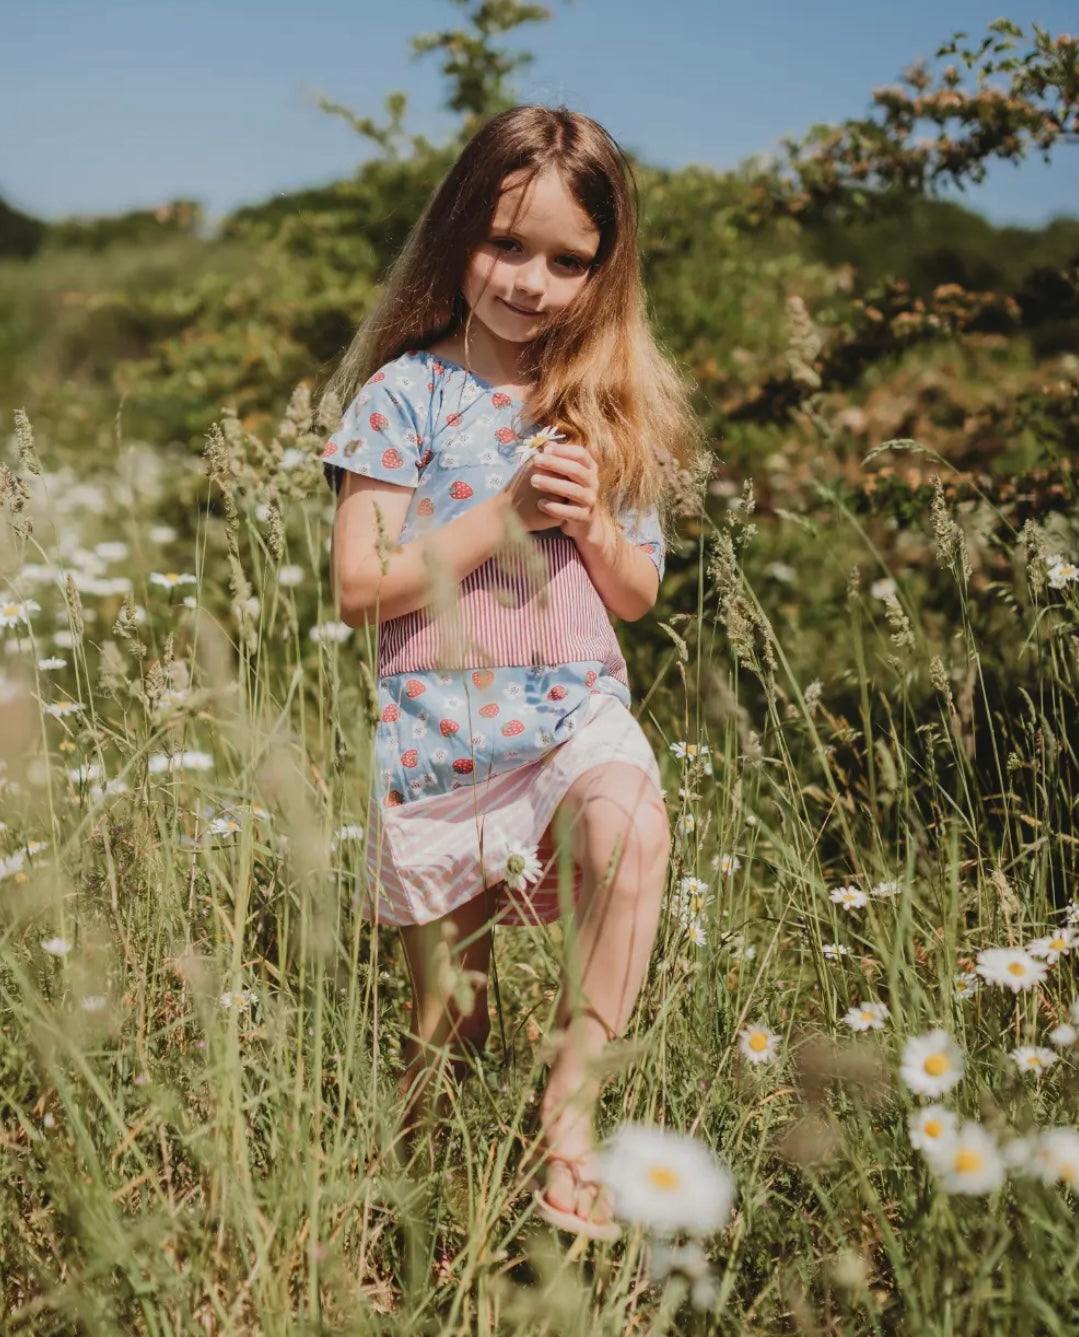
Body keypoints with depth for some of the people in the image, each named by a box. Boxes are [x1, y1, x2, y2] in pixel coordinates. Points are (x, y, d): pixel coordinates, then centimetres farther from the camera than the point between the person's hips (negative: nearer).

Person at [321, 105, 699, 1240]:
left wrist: (588, 521, -11)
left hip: (576, 707, 2)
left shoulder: (611, 407, 6)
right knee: (443, 1031, 5)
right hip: (439, 724, -2)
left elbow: (637, 597, 10)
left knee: (632, 826, -32)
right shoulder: (404, 394, -4)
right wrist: (505, 514, -17)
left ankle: (569, 1103, -16)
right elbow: (360, 589, -9)